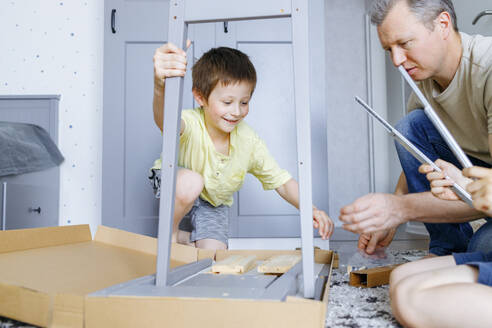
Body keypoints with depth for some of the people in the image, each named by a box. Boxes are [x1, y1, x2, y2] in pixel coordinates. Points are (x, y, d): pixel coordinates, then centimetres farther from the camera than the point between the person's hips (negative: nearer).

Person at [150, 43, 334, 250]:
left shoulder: (249, 142, -23)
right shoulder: (191, 126, -35)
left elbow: (282, 182, -16)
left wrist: (310, 209, -35)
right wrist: (161, 86, -85)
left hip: (214, 204, 3)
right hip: (176, 188, -3)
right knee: (191, 181, -37)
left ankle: (185, 235, 22)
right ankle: (172, 232, -6)